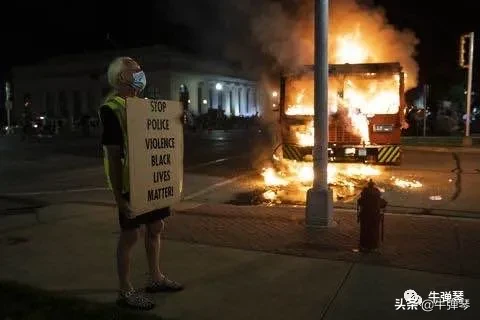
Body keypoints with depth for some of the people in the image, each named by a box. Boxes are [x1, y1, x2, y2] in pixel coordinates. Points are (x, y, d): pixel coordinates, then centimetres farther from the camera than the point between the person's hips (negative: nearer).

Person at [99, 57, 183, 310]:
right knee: (130, 235, 1)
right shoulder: (111, 109, -15)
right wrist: (118, 195, -22)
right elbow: (113, 155, -19)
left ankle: (156, 278, 33)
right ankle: (125, 291, 16)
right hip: (130, 183, -9)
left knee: (155, 228, 16)